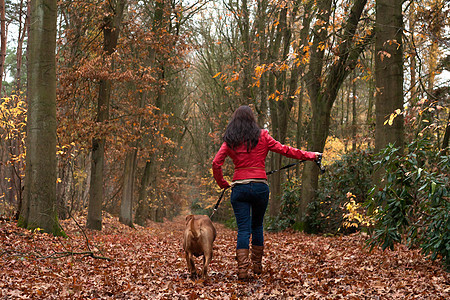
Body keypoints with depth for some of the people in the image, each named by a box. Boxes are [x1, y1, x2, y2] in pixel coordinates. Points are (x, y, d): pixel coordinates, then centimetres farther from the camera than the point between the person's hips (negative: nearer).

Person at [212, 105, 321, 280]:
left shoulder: (229, 141, 5)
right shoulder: (261, 136, 2)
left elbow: (216, 163, -2)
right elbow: (284, 150, 3)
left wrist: (223, 184, 10)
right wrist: (310, 156, 12)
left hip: (239, 188, 0)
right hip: (260, 186, 0)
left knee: (243, 229, 0)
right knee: (257, 226, 17)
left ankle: (242, 269, -11)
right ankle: (257, 266, 23)